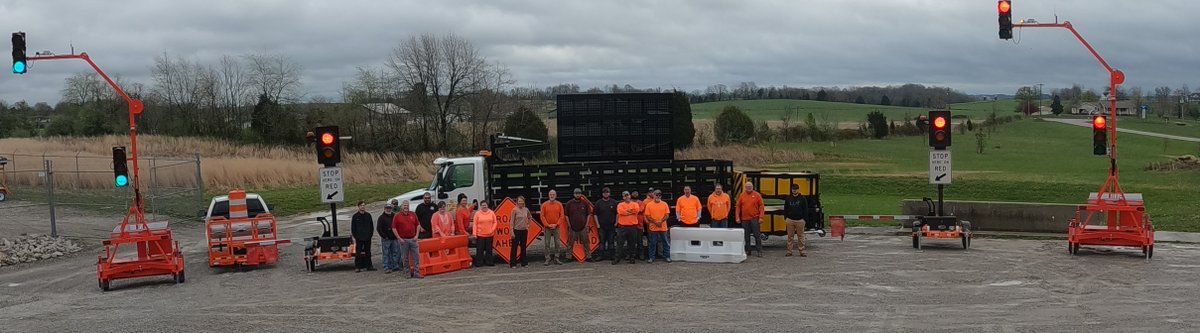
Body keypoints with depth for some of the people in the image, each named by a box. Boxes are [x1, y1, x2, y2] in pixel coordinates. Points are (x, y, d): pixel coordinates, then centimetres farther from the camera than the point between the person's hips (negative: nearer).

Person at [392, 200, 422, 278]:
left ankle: (416, 273, 6)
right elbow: (394, 228, -3)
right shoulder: (397, 216, -2)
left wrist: (416, 235, 2)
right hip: (403, 240, -2)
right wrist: (399, 238, -8)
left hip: (413, 239, 3)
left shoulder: (413, 214, 7)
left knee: (416, 256, 1)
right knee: (405, 258, 4)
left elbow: (418, 225, 13)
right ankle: (407, 273, 13)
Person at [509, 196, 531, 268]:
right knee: (514, 247, -2)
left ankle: (524, 263, 17)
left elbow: (530, 217, 24)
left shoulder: (526, 209, 5)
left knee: (523, 247, 10)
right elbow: (512, 221, -9)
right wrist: (512, 232, -13)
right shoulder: (514, 210, -9)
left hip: (524, 230, 5)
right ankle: (512, 264, 2)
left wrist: (528, 224, 13)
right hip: (516, 230, -5)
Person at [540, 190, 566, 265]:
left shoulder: (559, 204, 3)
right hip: (547, 227, -1)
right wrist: (547, 225, -11)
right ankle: (547, 259, 2)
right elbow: (542, 216, -2)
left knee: (557, 243, 2)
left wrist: (556, 224, -9)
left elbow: (562, 216, 2)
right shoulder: (544, 205, 0)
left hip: (556, 227, 1)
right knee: (547, 244, -1)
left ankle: (557, 259, 10)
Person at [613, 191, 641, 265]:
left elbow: (636, 210, -13)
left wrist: (626, 211, -10)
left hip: (633, 227, 1)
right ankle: (617, 258, 3)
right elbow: (620, 211, -14)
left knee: (632, 243, 7)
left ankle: (632, 258, 14)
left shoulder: (635, 204, 9)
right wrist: (630, 212, -9)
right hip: (622, 227, -1)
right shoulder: (620, 205, 7)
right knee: (621, 243, 0)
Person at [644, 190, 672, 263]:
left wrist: (661, 221, -14)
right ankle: (651, 257, 11)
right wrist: (655, 222, -13)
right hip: (653, 227, -1)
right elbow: (647, 216, -2)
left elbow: (667, 215, 1)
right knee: (653, 243, 4)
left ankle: (667, 256, 15)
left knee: (665, 242, 6)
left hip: (663, 227, 1)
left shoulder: (664, 204, 4)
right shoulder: (649, 205, 0)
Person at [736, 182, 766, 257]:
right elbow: (738, 207, 8)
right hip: (745, 219, 2)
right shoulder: (742, 195, 5)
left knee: (757, 235, -2)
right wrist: (738, 217, 2)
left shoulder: (757, 195, -1)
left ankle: (759, 251, 1)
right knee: (746, 236, 8)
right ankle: (747, 250, 16)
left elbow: (761, 206, -1)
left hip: (755, 219, -2)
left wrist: (761, 217, -8)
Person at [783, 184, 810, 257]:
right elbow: (785, 209, 14)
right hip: (790, 220, 2)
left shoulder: (802, 199, 4)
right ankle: (789, 252, 5)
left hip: (800, 220, -2)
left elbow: (805, 210, 4)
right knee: (790, 236, 2)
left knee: (800, 236, 0)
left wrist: (805, 219, -4)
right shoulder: (788, 199, 10)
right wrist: (785, 218, 4)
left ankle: (801, 252, 4)